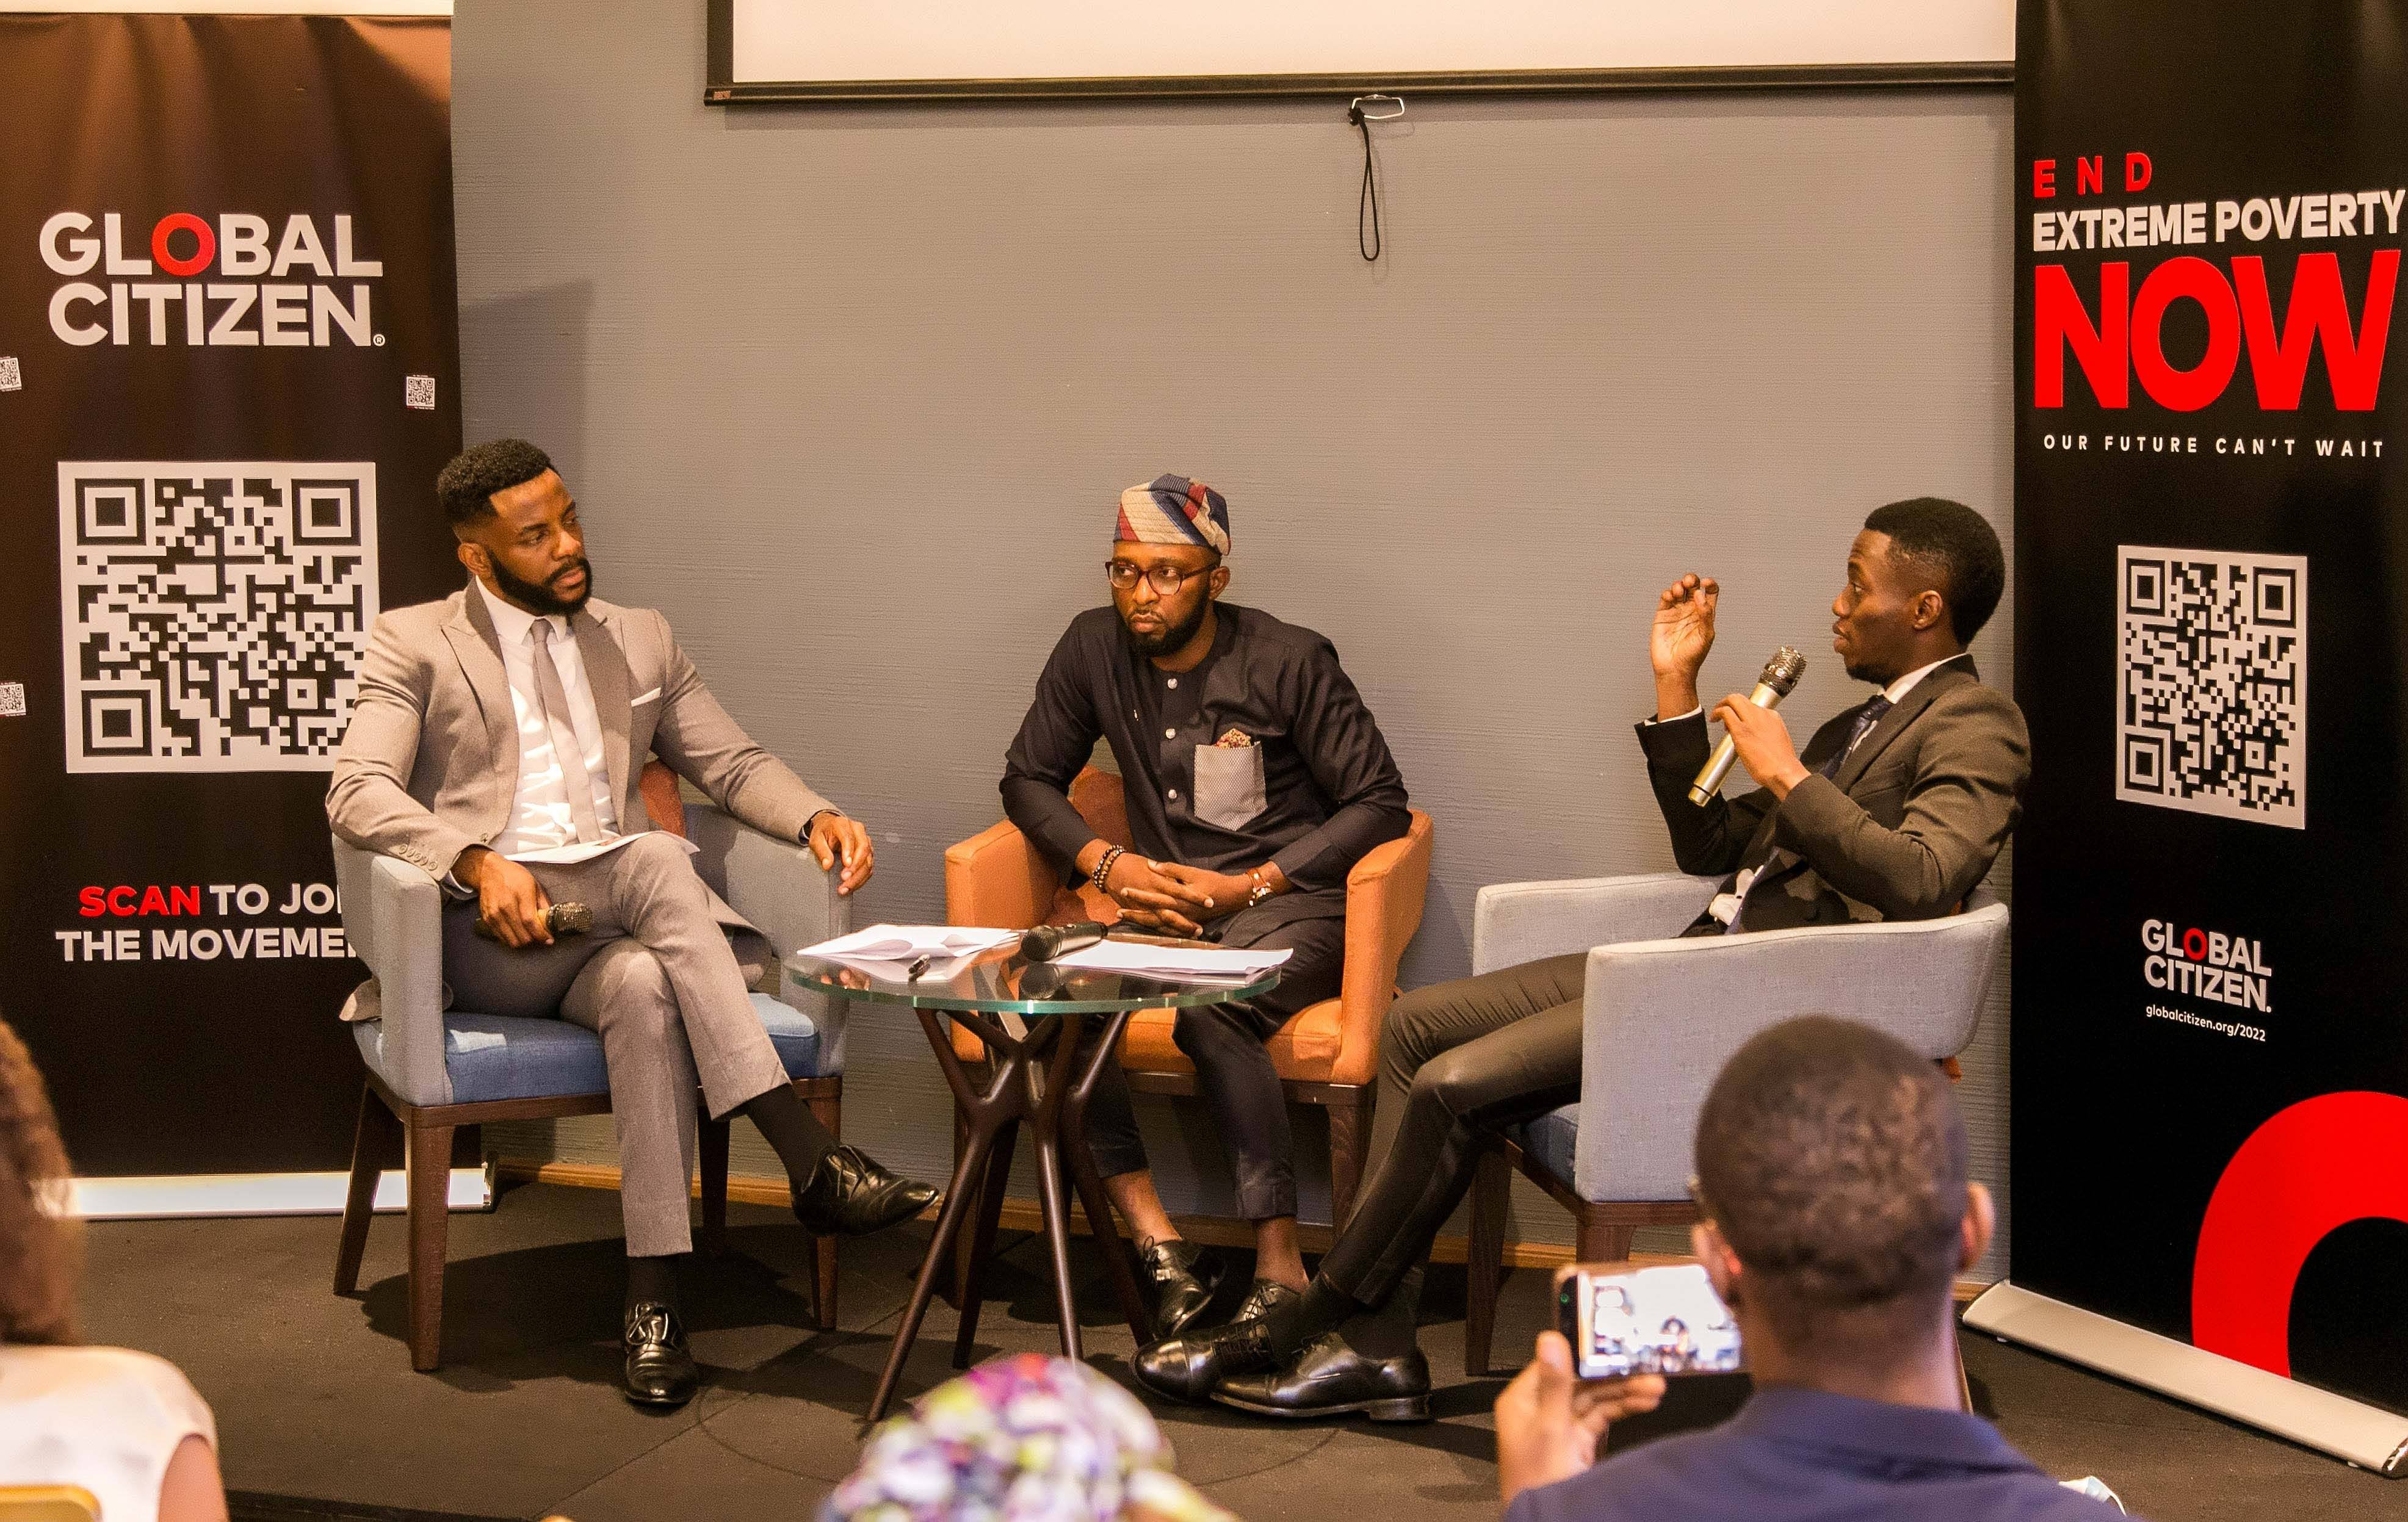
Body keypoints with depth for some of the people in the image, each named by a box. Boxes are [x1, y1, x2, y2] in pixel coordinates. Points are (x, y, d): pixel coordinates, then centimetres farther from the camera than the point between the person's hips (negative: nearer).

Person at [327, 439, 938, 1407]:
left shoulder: (639, 641, 24)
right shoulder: (415, 644, 11)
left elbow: (732, 763, 20)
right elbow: (356, 794, -3)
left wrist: (815, 817, -3)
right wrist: (477, 862, -21)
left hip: (612, 915, 3)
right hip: (489, 928, -3)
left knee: (647, 987, -36)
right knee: (659, 860, -35)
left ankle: (654, 1298, -38)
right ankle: (810, 1162, -41)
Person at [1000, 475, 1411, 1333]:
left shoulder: (1289, 662, -7)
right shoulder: (1095, 650, 6)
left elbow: (1380, 803, -6)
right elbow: (1029, 779, 14)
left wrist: (1247, 886, -14)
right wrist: (1107, 863, -6)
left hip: (1290, 904, -5)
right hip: (1163, 903, 5)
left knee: (1210, 1009, -37)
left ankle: (1280, 1265, -33)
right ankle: (1158, 1246, -27)